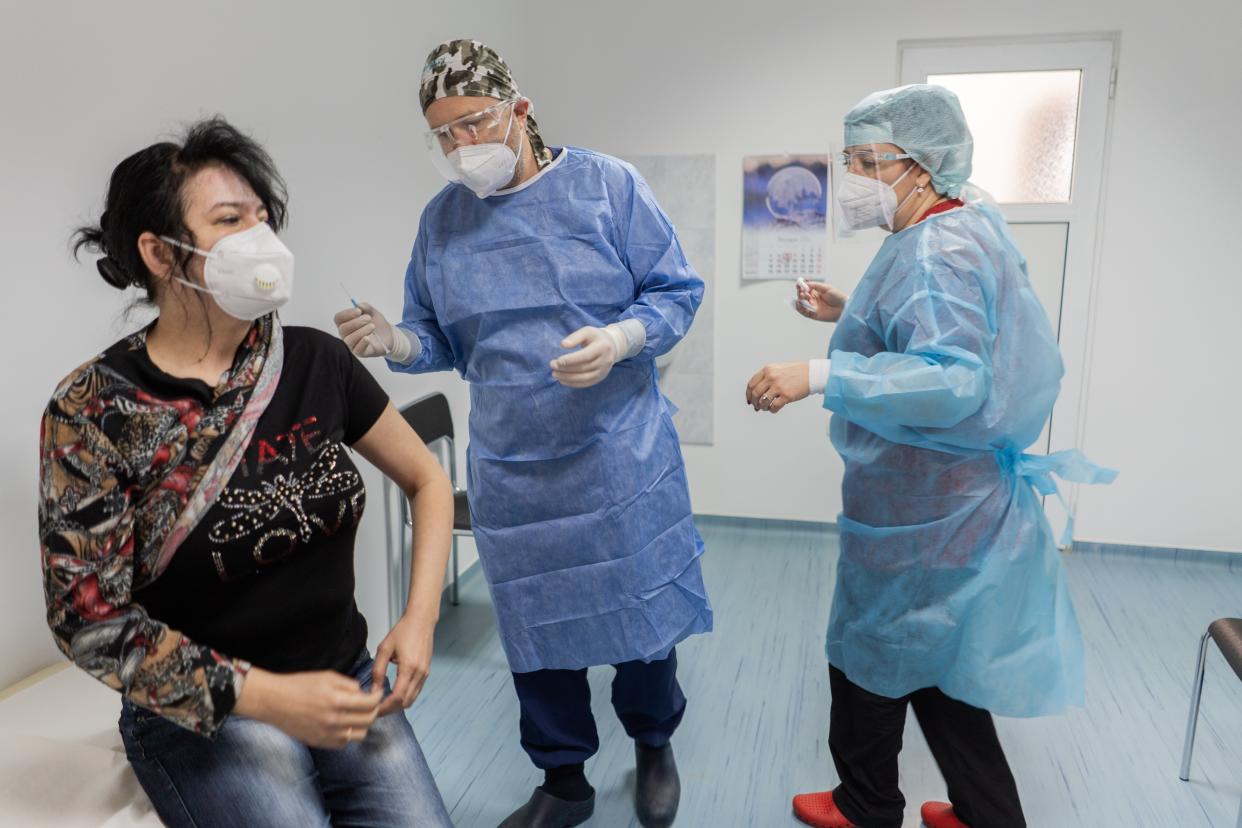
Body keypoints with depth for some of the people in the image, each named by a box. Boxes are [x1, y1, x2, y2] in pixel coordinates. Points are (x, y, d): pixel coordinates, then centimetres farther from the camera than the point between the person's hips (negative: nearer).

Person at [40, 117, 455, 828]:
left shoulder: (316, 361, -5)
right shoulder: (94, 411, -14)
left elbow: (428, 480, 5)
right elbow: (91, 620, -14)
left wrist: (420, 619, -7)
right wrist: (263, 696, -22)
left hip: (347, 687, 3)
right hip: (203, 721, -3)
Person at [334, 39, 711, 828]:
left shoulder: (607, 185, -6)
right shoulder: (442, 218, 4)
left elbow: (677, 291, -5)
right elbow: (441, 340, 10)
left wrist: (619, 340, -24)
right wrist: (395, 341, -12)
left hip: (621, 458, -3)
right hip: (510, 472, 3)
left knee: (644, 615, 10)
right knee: (535, 630, 14)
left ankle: (654, 745, 42)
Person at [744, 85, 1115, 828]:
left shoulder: (938, 252, -22)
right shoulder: (960, 231, 10)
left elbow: (954, 379, -34)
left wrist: (821, 375, -42)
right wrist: (848, 314, 15)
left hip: (918, 506, -10)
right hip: (941, 495, 10)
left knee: (870, 655, 10)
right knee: (934, 662, 21)